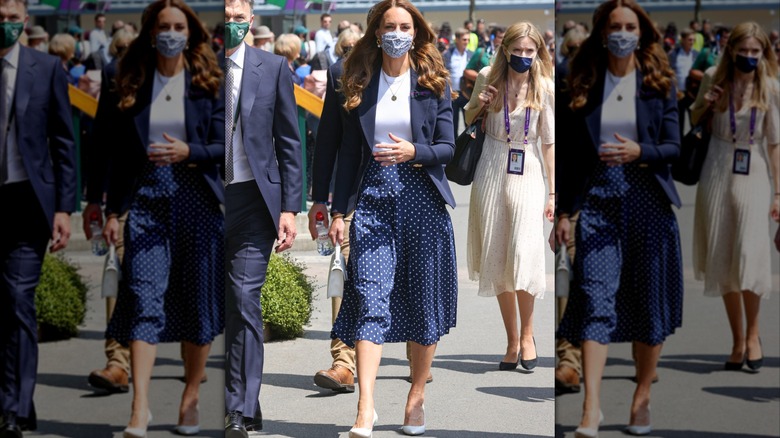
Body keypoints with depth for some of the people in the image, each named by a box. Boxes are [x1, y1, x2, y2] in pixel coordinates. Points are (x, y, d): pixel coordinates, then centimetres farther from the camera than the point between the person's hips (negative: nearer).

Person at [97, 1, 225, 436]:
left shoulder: (208, 83, 3)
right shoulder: (132, 85, 7)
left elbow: (223, 146, 0)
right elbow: (119, 153, 8)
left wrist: (188, 152, -18)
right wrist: (113, 211, 4)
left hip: (196, 200, 0)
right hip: (146, 201, 1)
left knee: (197, 302, 5)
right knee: (143, 298, -10)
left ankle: (191, 399, 20)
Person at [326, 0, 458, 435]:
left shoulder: (433, 83, 4)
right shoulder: (360, 85, 7)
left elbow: (448, 147, 1)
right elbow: (349, 152, 8)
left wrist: (413, 151, -19)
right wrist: (339, 211, 4)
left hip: (422, 201, 0)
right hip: (373, 200, 0)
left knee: (423, 301, 4)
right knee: (370, 297, -10)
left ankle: (417, 398, 18)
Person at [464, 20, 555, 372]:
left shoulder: (544, 88, -4)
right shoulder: (488, 78, 0)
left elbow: (549, 142, 1)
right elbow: (467, 120, 16)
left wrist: (552, 193, 0)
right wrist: (478, 104, -6)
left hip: (527, 175, -2)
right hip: (491, 173, 2)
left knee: (524, 257, -15)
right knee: (497, 260, 4)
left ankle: (527, 335, 3)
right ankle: (512, 340, 14)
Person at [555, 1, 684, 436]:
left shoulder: (658, 84, 4)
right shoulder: (583, 87, 6)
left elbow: (674, 147, -1)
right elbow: (571, 155, 7)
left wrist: (639, 152, -20)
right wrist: (565, 211, 3)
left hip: (647, 202, 0)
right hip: (598, 202, 0)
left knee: (649, 302, 6)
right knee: (595, 297, -12)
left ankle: (642, 400, 21)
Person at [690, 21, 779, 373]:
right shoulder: (714, 77, 1)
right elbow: (694, 120, 17)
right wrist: (705, 104, -6)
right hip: (716, 173, 2)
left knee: (749, 255, -16)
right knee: (722, 260, 5)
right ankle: (738, 340, 16)